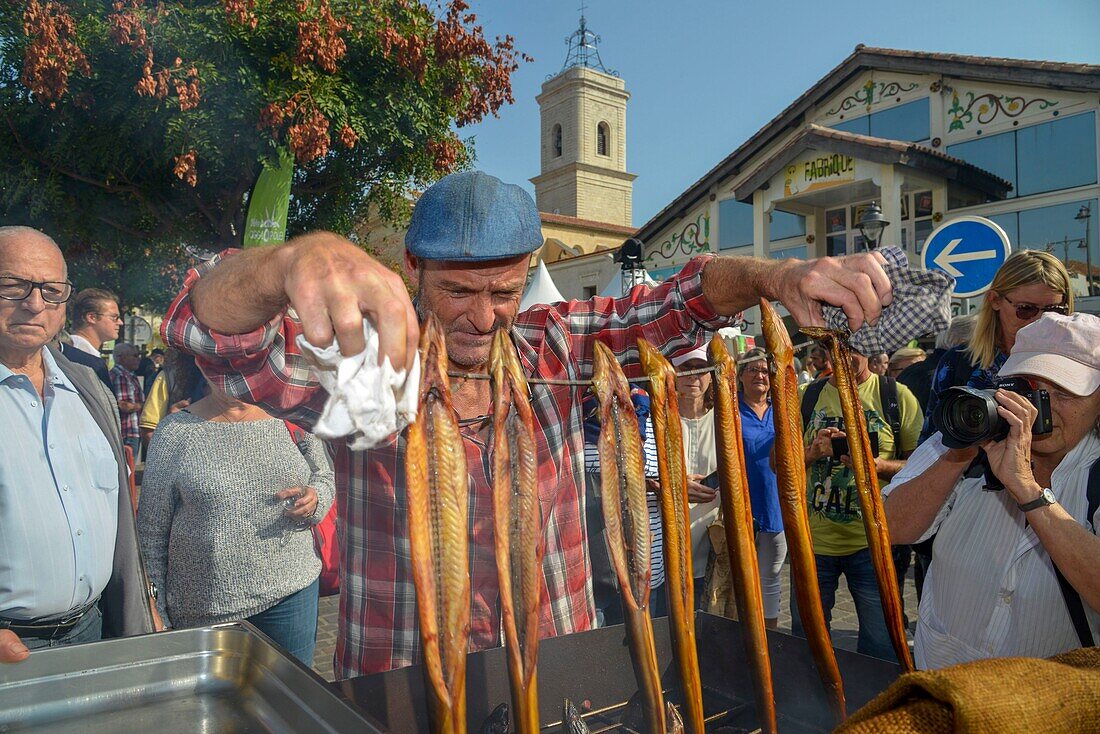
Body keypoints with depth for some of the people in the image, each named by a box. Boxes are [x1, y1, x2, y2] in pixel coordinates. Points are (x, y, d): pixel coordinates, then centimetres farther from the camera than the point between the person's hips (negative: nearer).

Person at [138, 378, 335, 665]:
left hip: (290, 590, 2)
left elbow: (324, 476, 15)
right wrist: (157, 614, 1)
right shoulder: (176, 430, -5)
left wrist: (314, 500, -9)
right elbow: (152, 529, 0)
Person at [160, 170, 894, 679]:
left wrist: (773, 276, -23)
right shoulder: (360, 368, -15)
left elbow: (677, 304, -3)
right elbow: (212, 331, -26)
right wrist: (297, 259, -49)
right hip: (402, 687, -2)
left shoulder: (553, 349, -4)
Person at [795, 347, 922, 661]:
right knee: (806, 641, 15)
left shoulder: (897, 396, 0)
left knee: (880, 646, 8)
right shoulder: (806, 398, 5)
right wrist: (811, 453, -15)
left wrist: (880, 465, -20)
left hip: (872, 540, -2)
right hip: (813, 539, 2)